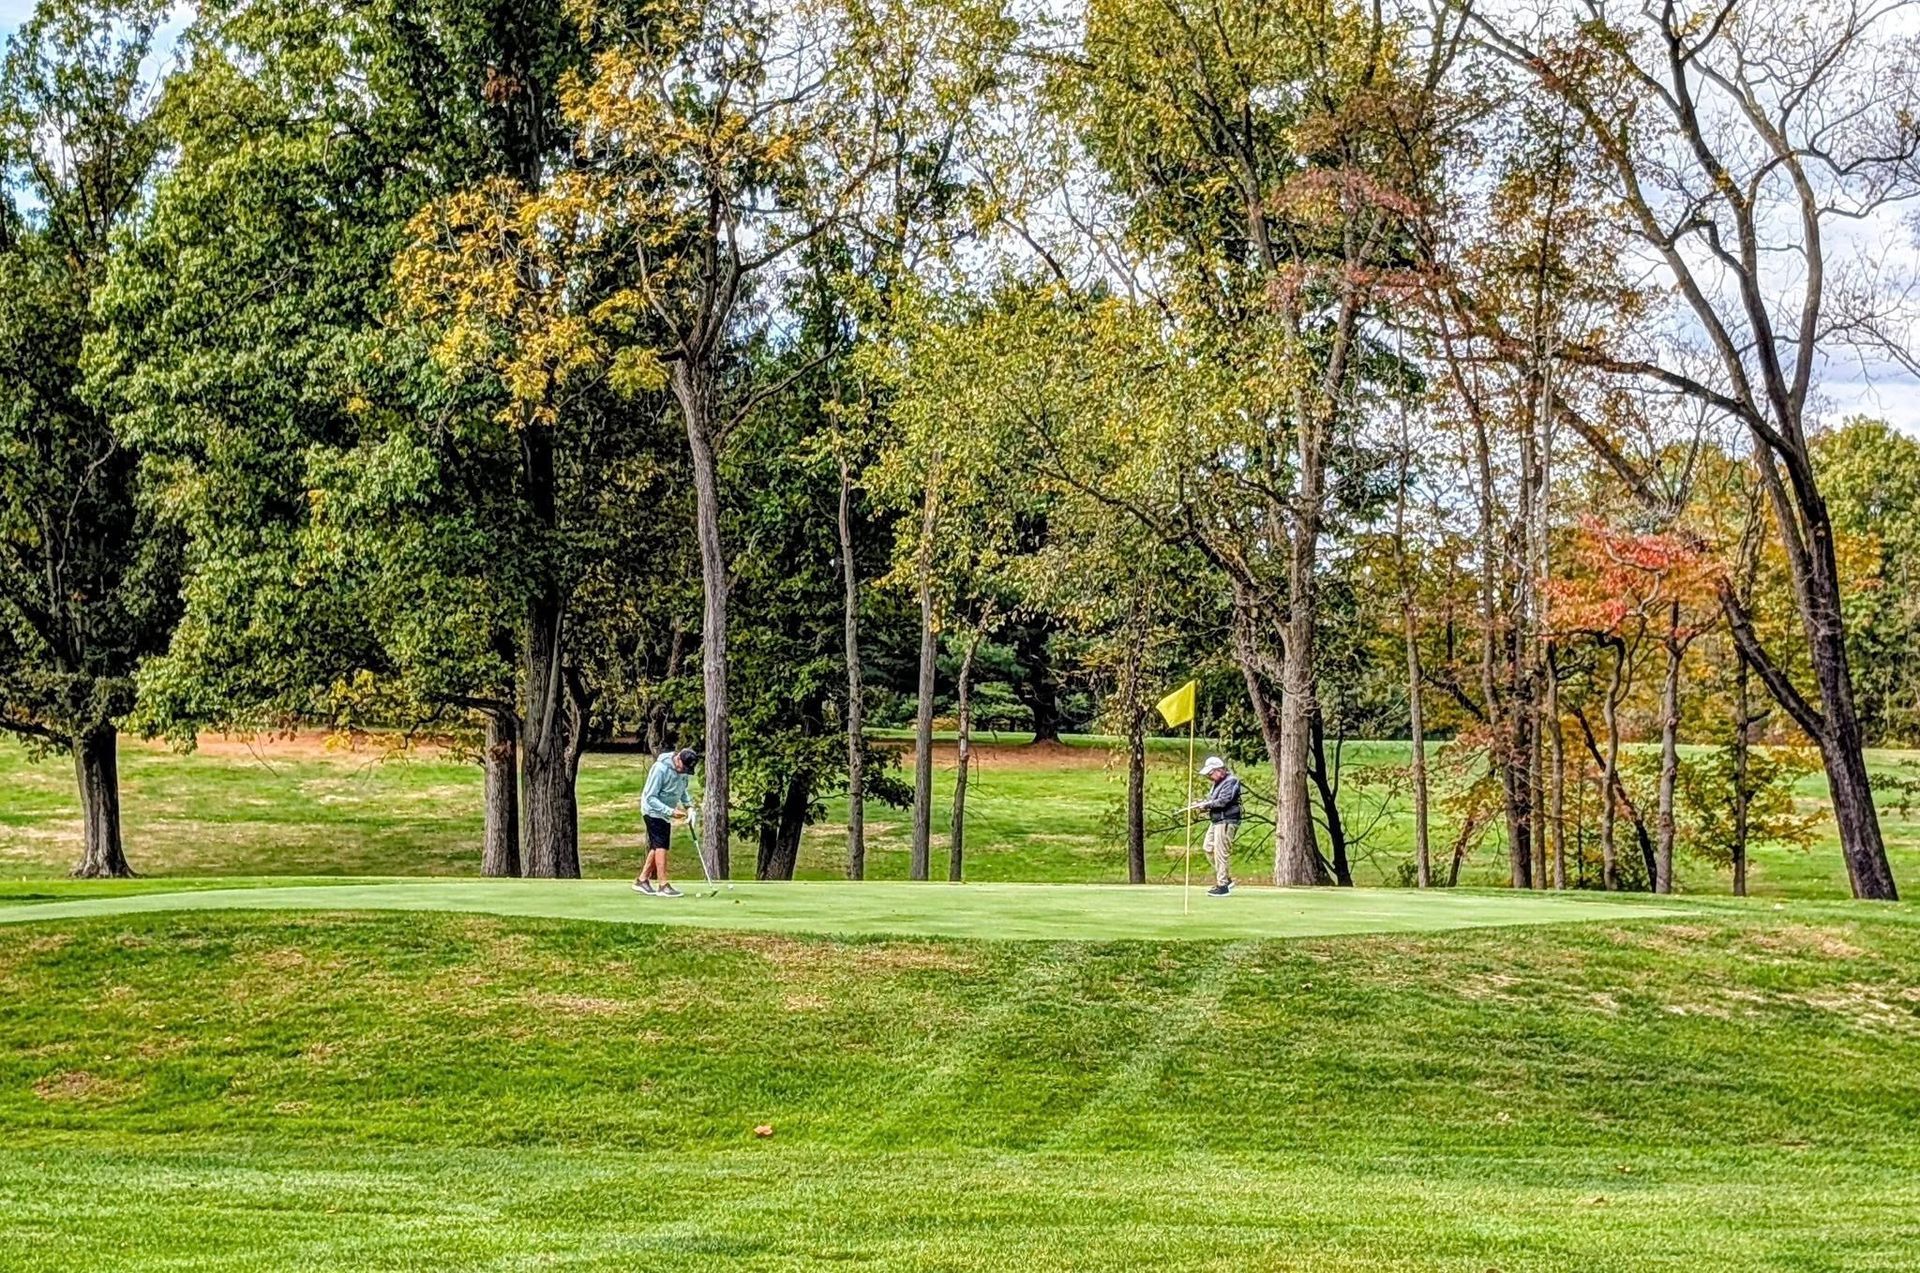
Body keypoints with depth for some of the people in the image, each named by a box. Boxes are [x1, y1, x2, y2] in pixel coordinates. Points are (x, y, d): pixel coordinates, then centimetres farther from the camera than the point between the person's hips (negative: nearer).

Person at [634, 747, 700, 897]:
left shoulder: (683, 769, -2)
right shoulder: (660, 769, -25)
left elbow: (682, 788, 16)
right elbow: (650, 798, -24)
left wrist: (688, 805, -1)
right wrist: (670, 811, -30)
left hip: (666, 813, 8)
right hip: (654, 811, -8)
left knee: (656, 847, 10)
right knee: (661, 846, -11)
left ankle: (642, 880, 18)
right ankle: (663, 885, -12)